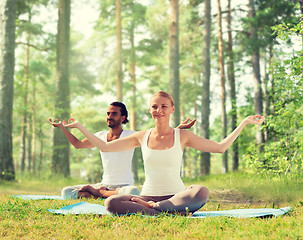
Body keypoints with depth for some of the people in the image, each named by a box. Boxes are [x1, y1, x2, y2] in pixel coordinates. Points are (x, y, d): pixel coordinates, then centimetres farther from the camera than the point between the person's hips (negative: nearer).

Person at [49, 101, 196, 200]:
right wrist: (62, 128, 17)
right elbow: (78, 144, 21)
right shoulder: (100, 136, 10)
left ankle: (98, 192, -18)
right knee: (66, 192, -14)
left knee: (133, 192, -42)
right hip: (105, 184, 2)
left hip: (124, 185, -2)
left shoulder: (131, 136, -3)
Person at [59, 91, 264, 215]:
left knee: (202, 193, -35)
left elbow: (220, 147, 6)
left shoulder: (182, 136, 4)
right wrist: (78, 127, 13)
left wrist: (244, 123, 2)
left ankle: (150, 208, -21)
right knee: (111, 203, -29)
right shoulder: (142, 137, 9)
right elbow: (104, 146, 14)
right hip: (148, 196, 1)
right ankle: (170, 214, -27)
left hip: (176, 196, -1)